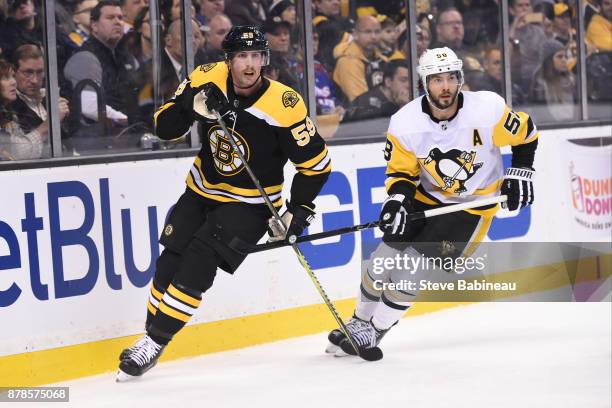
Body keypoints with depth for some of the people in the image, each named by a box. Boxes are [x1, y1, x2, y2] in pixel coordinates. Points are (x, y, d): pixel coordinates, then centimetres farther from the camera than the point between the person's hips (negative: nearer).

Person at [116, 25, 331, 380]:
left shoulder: (284, 106, -23)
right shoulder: (207, 79, -13)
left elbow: (316, 163, -13)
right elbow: (165, 127, -13)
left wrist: (299, 210, -15)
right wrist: (192, 104, -31)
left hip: (248, 204, -4)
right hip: (202, 191, 4)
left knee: (197, 266, -16)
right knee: (170, 262, 0)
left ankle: (155, 344, -5)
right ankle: (149, 335, 18)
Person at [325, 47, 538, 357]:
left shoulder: (487, 109, -25)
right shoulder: (405, 123, -18)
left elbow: (525, 134, -7)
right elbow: (401, 170, -6)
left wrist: (520, 173, -9)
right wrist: (397, 198, -23)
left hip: (474, 203, -3)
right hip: (427, 195, 3)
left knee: (415, 263, -14)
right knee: (385, 257, -3)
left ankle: (374, 331, 2)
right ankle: (360, 321, 21)